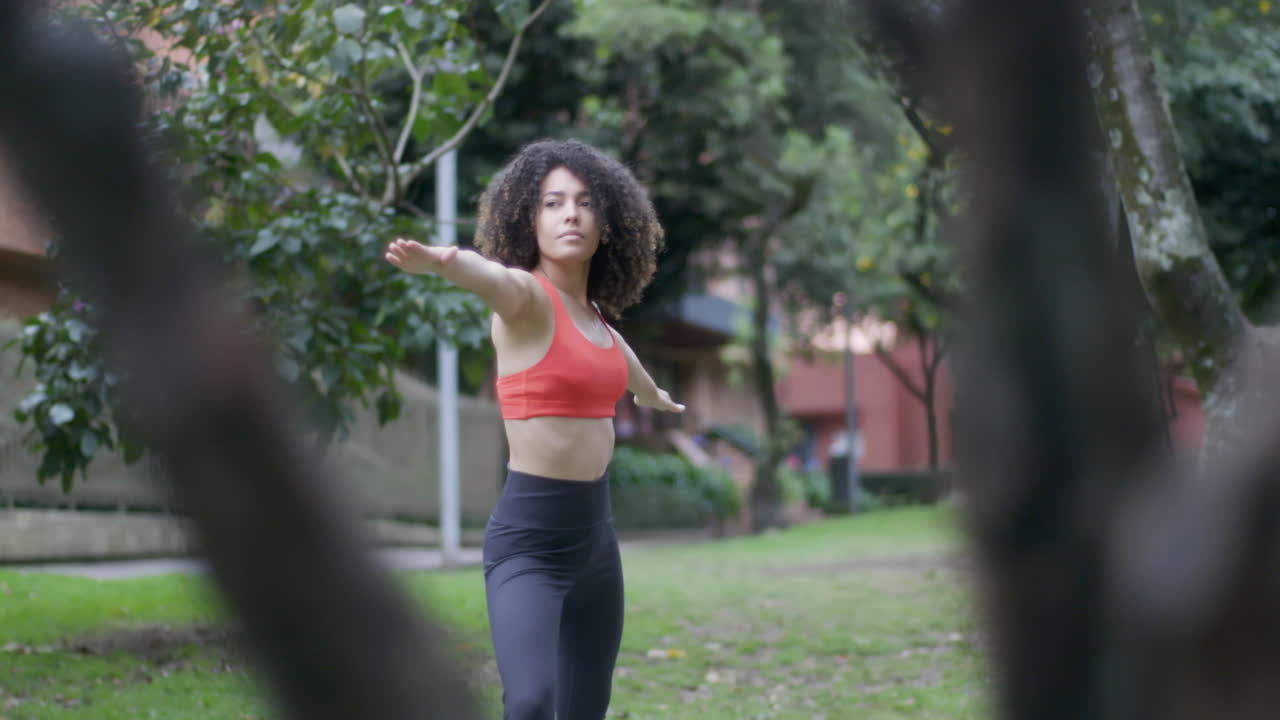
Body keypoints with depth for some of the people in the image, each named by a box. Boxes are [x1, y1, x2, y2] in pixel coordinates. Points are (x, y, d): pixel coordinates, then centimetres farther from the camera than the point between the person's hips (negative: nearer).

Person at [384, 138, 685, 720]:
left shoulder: (597, 318, 11)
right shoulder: (526, 298, -10)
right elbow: (493, 278, -35)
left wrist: (655, 397, 58)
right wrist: (442, 262, -59)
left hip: (595, 534, 7)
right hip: (528, 538, -7)